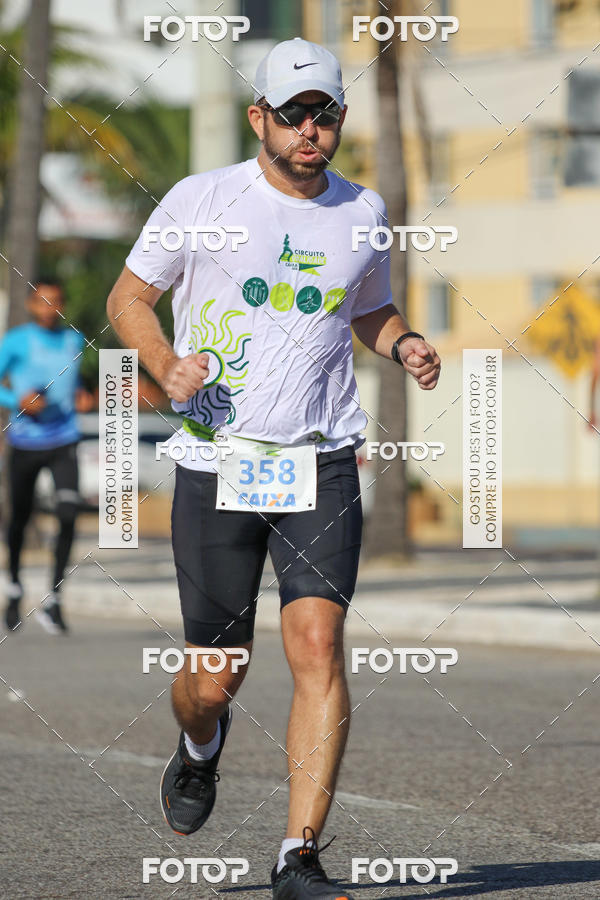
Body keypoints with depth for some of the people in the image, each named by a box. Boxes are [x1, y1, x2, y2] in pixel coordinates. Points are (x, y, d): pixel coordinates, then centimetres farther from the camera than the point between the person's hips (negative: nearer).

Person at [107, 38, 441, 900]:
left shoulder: (362, 211, 9)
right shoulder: (199, 200, -1)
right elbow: (129, 296, 8)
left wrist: (405, 344, 3)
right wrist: (167, 366, -11)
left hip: (321, 470, 1)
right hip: (216, 465, -1)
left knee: (318, 646, -16)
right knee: (218, 676, 2)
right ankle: (199, 748, 40)